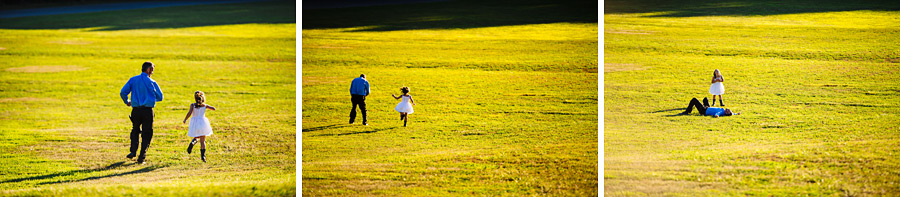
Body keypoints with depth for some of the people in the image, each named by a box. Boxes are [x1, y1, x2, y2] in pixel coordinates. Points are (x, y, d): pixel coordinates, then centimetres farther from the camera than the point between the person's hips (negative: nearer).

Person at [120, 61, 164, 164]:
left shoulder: (133, 80, 5)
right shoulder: (152, 82, -1)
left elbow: (123, 92, -1)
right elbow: (160, 97, 5)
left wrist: (127, 102, 17)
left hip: (136, 110, 2)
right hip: (148, 110, -2)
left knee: (135, 130, 24)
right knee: (146, 134, 7)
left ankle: (133, 151, 8)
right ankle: (142, 156, 0)